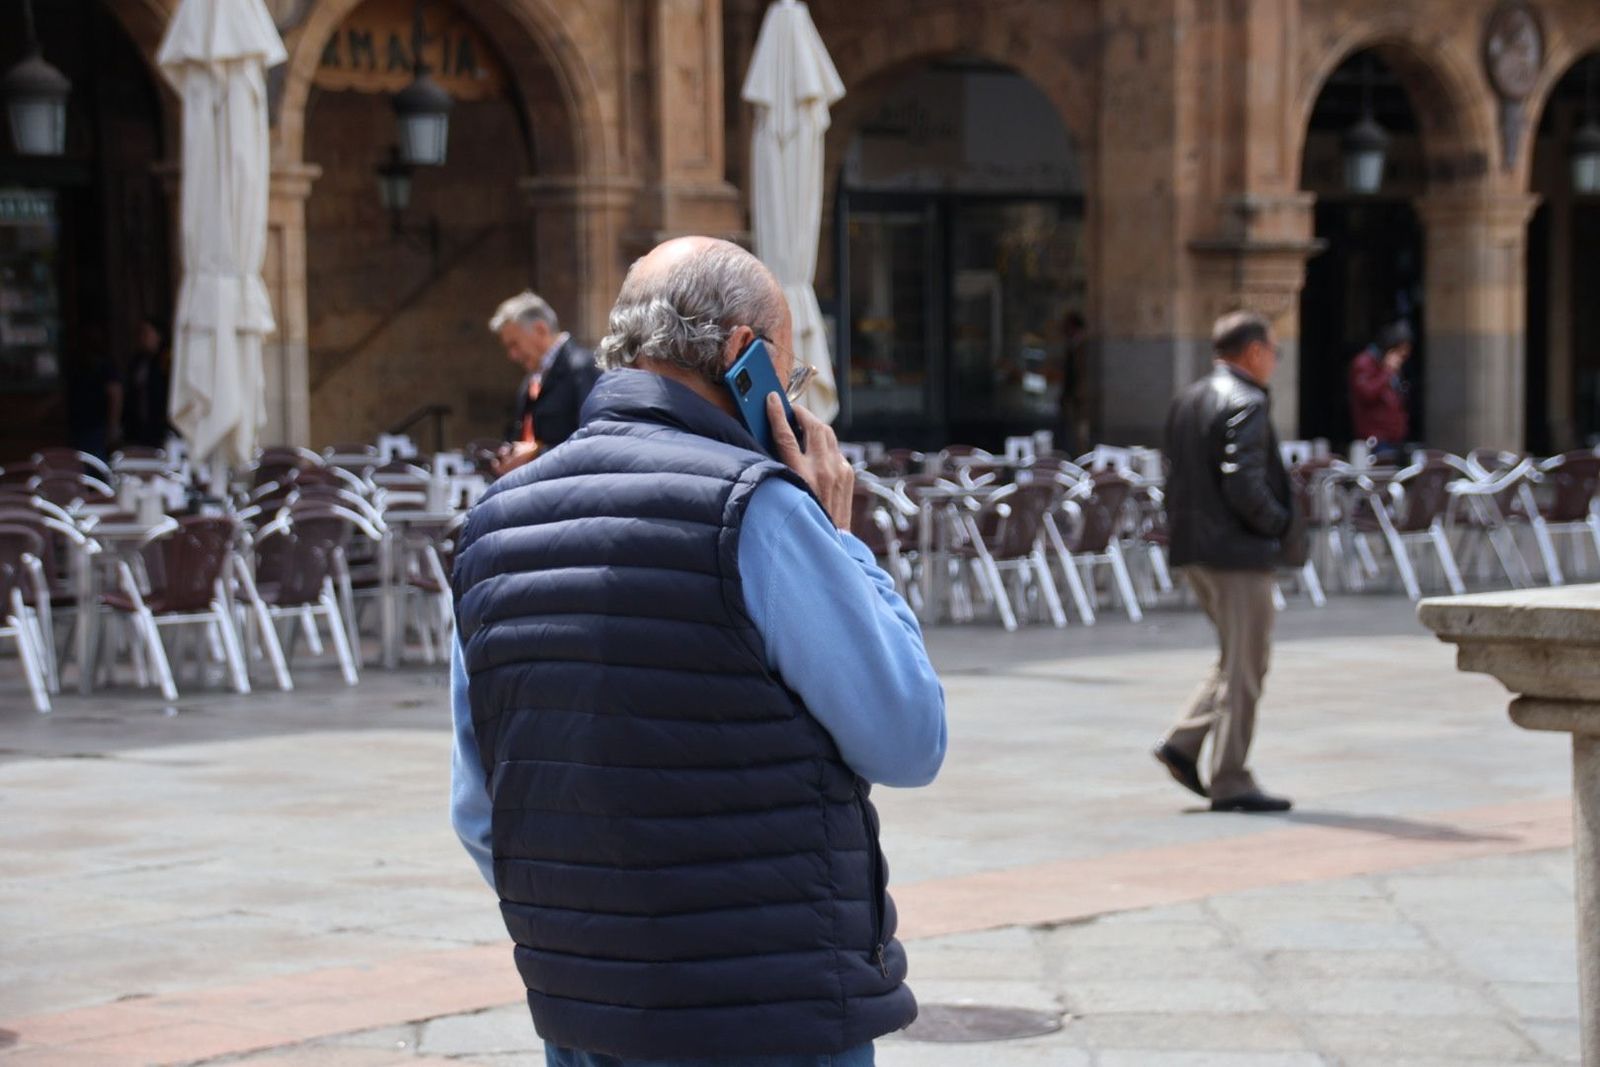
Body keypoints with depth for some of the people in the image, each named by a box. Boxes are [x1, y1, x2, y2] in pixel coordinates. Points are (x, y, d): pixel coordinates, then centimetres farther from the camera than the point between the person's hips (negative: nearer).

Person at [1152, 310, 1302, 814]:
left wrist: (1184, 527, 15)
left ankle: (1185, 742, 11)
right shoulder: (1245, 404, -15)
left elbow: (1176, 477, 13)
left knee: (1237, 660, 20)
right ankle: (1230, 781, 2)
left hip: (1194, 550, 9)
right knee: (1243, 666, -1)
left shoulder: (1187, 400, 12)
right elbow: (1244, 484, -23)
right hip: (1238, 551, -9)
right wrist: (1280, 525, -9)